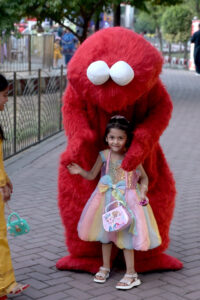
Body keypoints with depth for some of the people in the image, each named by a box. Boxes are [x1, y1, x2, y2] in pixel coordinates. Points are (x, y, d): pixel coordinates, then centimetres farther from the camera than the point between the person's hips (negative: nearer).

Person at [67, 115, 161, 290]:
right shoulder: (104, 156, -6)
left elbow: (144, 177, -2)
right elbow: (92, 175, 2)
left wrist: (143, 190, -18)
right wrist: (80, 171, -16)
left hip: (127, 199, -4)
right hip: (107, 199, 4)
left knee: (126, 235, -1)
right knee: (105, 232, 15)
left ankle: (131, 274, 9)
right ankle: (105, 268, 33)